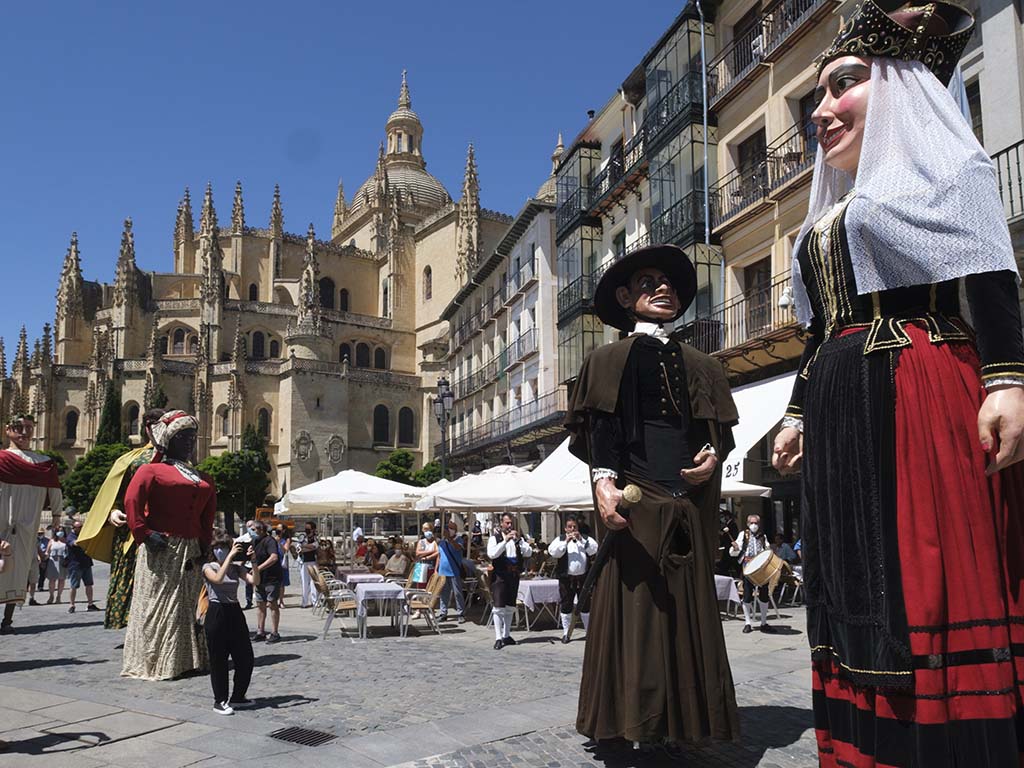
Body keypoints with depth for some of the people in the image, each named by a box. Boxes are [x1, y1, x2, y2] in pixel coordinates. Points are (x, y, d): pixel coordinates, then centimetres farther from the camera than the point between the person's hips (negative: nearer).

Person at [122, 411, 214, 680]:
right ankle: (151, 663, 6)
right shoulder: (151, 470, -1)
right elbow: (132, 501, -13)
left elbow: (208, 512, 21)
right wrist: (144, 534, -17)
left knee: (188, 604, 10)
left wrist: (205, 542, 10)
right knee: (157, 605, -3)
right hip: (161, 550, -7)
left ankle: (187, 660, 19)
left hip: (191, 551, 7)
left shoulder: (201, 479, 18)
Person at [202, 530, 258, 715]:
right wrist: (231, 556, -27)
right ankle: (220, 701, 14)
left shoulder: (237, 567, 8)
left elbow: (255, 581, -7)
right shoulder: (208, 567, -2)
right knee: (219, 660, 0)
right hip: (216, 613, -4)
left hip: (235, 612, 4)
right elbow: (218, 579, -26)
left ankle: (237, 697, 22)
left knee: (246, 658, 5)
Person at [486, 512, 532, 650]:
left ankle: (506, 635, 23)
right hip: (499, 576, -5)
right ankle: (498, 638, -6)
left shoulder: (519, 538, 11)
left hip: (514, 575, 5)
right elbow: (491, 554, -17)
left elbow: (528, 553, -1)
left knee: (510, 607, 12)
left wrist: (519, 540, -15)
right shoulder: (494, 538, -1)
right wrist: (505, 540, -23)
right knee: (499, 607, -8)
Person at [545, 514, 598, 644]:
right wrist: (566, 542, -21)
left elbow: (594, 550, -9)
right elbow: (552, 552, -12)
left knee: (586, 605, 9)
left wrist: (581, 539, -17)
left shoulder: (586, 538, 8)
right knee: (566, 606, 4)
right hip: (566, 578, -1)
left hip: (583, 577, 1)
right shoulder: (560, 539, 4)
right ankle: (566, 632, 14)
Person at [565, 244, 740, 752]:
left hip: (687, 502, 5)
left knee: (684, 604, 3)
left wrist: (713, 456, -3)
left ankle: (669, 724, 12)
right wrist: (604, 479, -20)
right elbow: (600, 426, -4)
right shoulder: (611, 358, 8)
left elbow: (719, 428, 19)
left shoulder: (698, 365, 21)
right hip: (632, 497, -5)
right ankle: (618, 727, 1)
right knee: (630, 600, -6)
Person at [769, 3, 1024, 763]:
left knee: (941, 577, -10)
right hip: (841, 411, 8)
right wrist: (797, 415, 20)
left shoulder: (944, 168, 5)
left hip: (925, 394, -7)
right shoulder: (830, 214, 25)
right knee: (862, 590, 6)